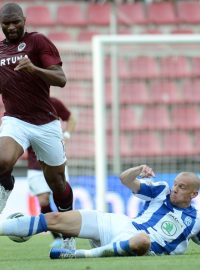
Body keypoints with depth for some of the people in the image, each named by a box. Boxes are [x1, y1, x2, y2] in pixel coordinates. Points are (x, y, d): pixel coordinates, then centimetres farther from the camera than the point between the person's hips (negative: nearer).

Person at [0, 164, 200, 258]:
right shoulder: (162, 191, 14)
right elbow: (125, 179, 8)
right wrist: (139, 170, -12)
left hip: (136, 243, -4)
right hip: (118, 224, 4)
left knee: (143, 240, -46)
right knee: (55, 219, -8)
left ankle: (83, 255, -48)